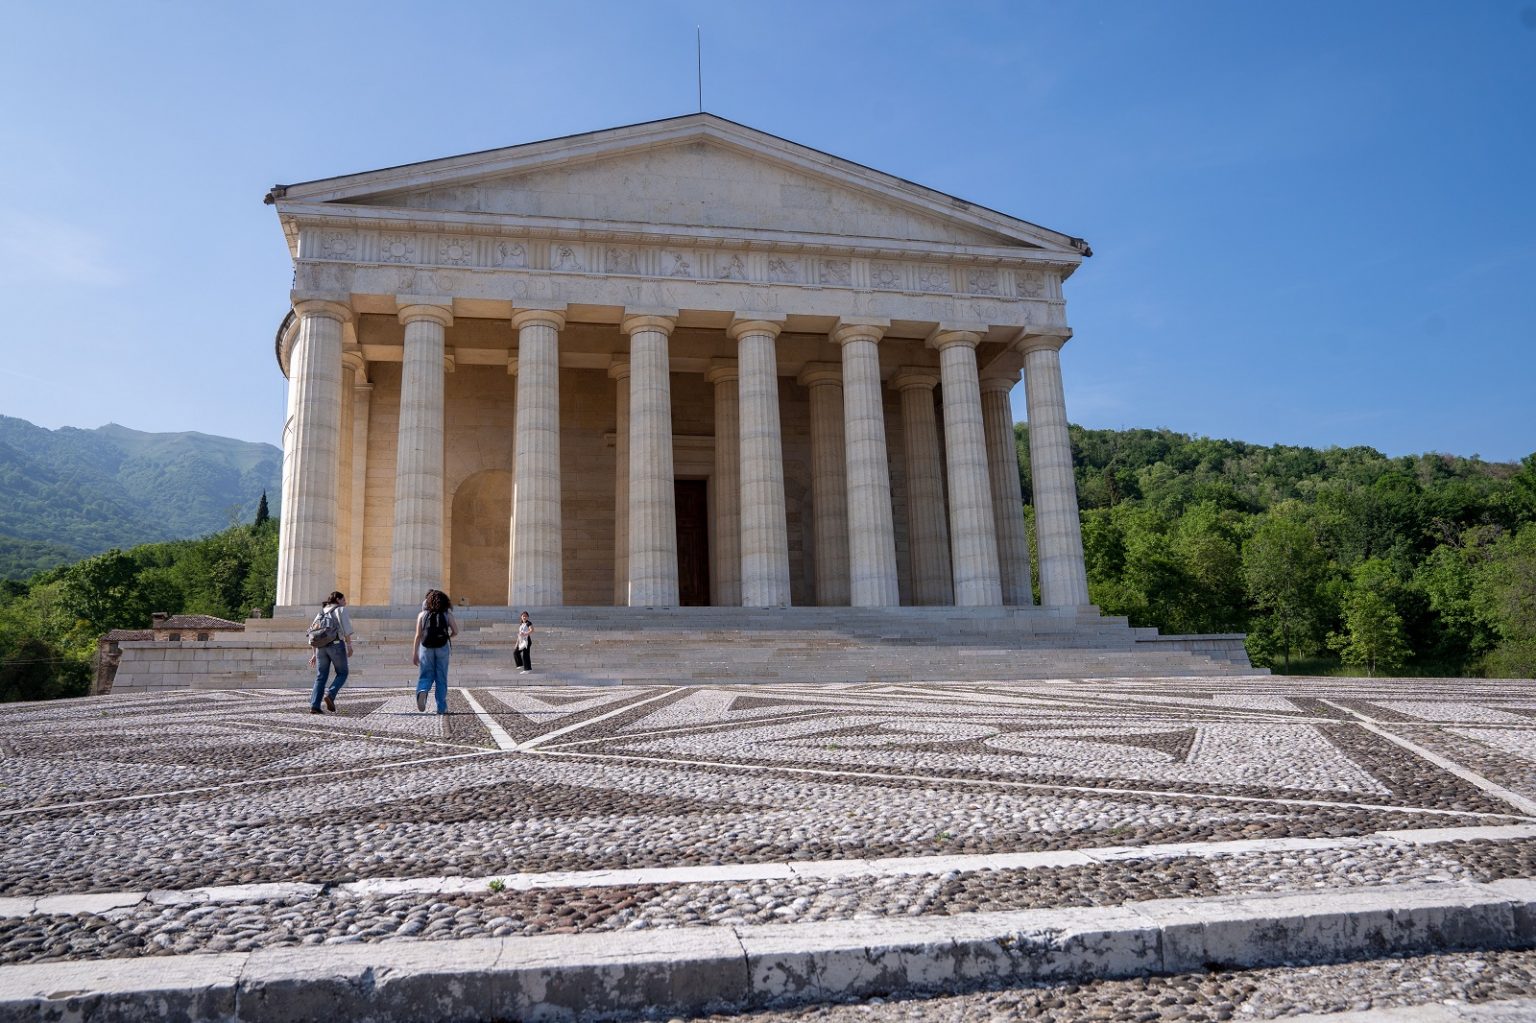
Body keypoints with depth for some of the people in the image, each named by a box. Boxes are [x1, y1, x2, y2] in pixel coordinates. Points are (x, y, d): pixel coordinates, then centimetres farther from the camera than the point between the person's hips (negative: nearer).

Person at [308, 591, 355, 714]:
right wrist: (349, 645, -12)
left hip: (321, 646, 6)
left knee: (321, 676, 8)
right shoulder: (341, 609, 4)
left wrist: (314, 654, 19)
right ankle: (330, 695, -15)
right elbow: (346, 629, -10)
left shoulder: (321, 613, 23)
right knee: (342, 674, 8)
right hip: (336, 644, -5)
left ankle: (314, 705, -4)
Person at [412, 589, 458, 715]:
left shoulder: (422, 615, 3)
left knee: (426, 675, 4)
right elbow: (455, 631, -2)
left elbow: (418, 636, -1)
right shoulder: (447, 614, 3)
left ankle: (422, 692, -29)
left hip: (426, 648, 0)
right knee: (441, 678, 7)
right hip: (442, 648, 0)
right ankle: (442, 707, 9)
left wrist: (414, 654, 1)